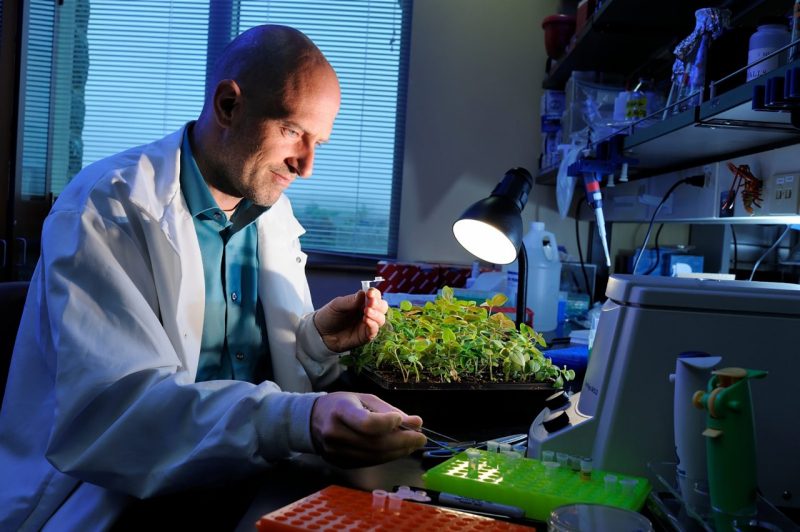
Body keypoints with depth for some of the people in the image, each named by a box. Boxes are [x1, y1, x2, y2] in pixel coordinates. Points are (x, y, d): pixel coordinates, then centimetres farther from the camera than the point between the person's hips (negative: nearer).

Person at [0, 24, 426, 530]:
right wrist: (302, 420, -41)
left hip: (241, 483, 8)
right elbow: (107, 409, -28)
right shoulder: (106, 208, -15)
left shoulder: (275, 212, 7)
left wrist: (316, 337, -9)